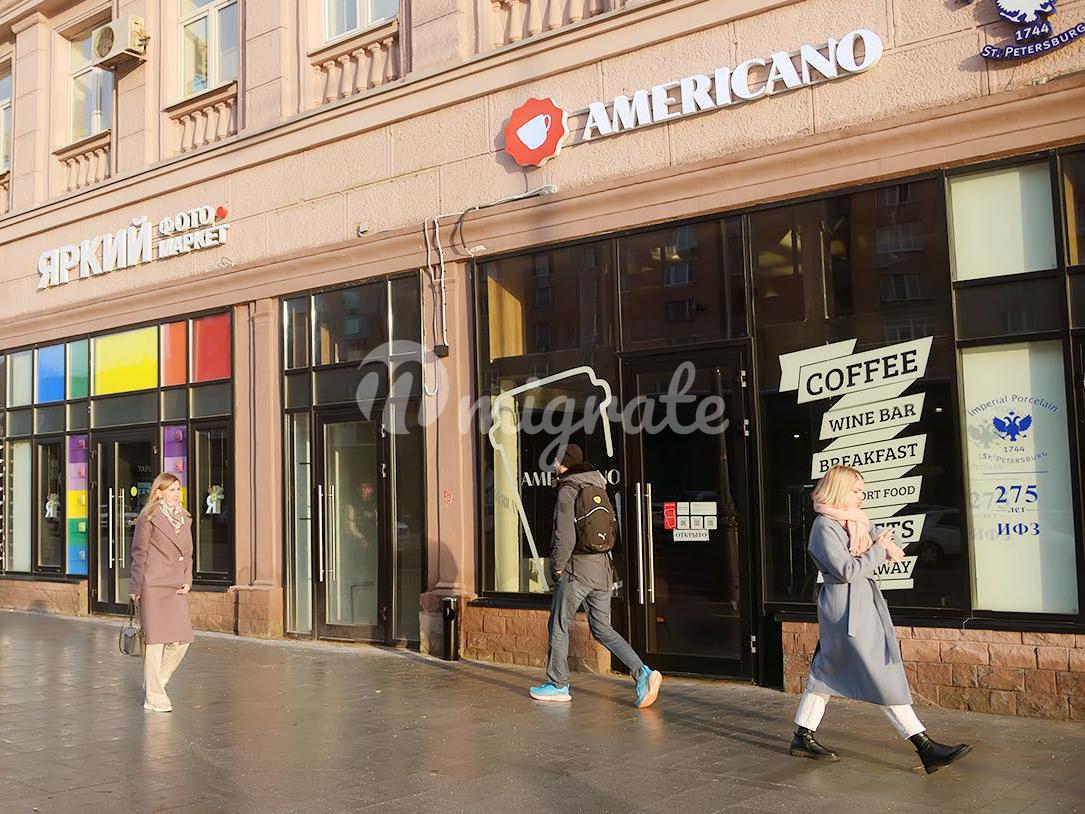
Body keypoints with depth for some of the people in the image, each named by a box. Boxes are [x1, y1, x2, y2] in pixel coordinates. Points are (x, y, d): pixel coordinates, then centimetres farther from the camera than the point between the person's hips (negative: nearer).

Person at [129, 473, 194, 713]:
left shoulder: (185, 519, 14)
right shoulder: (149, 518, -4)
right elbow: (139, 554, -3)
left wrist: (187, 581, 6)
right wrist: (136, 588, -4)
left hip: (176, 587, 6)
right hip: (153, 585, -6)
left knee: (181, 640, 2)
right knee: (155, 640, -2)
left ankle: (155, 683, 23)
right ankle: (153, 698, 7)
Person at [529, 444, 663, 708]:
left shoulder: (567, 491, -12)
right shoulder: (596, 488, 14)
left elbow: (565, 538, -20)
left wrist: (557, 568, -6)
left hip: (576, 570, -8)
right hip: (602, 569, 8)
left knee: (558, 625, 8)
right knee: (602, 629, 11)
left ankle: (558, 685, 17)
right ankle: (642, 673, -2)